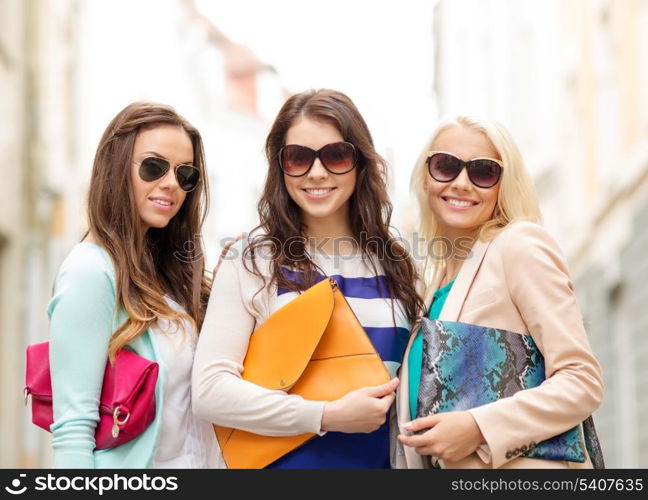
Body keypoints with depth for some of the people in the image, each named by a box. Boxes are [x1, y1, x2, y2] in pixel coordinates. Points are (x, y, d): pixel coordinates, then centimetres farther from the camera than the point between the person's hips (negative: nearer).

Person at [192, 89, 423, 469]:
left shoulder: (394, 264, 3)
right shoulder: (252, 260, -7)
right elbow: (210, 389, -15)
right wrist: (328, 417, -20)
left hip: (381, 461, 3)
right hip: (283, 460, -3)